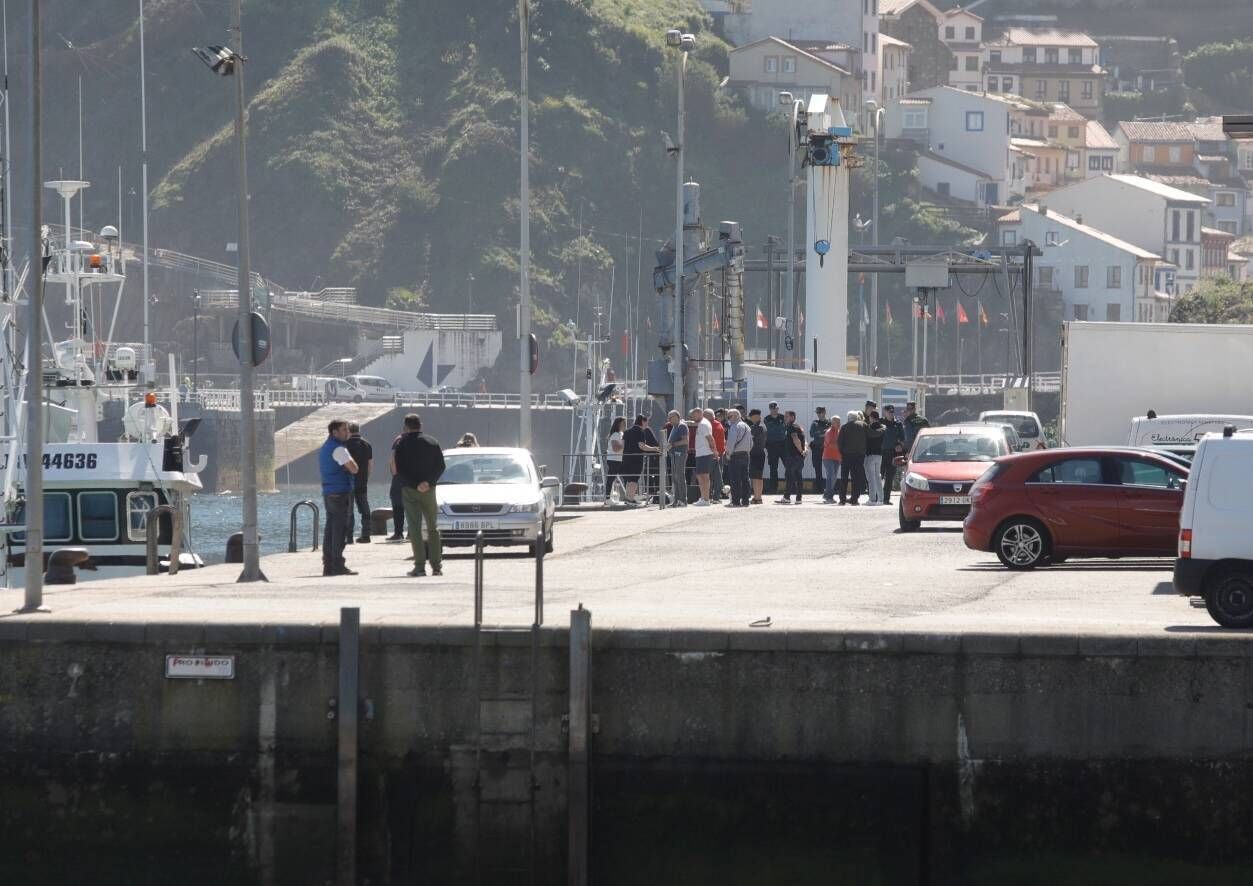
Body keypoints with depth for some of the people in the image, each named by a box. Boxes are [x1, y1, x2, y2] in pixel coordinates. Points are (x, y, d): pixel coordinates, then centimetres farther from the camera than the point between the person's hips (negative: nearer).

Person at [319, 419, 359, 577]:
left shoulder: (324, 448, 17)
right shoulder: (338, 449, -13)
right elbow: (354, 469, -19)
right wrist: (351, 459, 1)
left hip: (328, 493, 9)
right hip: (340, 493, -9)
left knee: (330, 529, 10)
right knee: (340, 530, -8)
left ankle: (328, 566, 10)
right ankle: (337, 565, -11)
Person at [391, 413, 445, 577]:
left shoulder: (402, 444, -4)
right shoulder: (432, 442, 4)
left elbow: (399, 469, -9)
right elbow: (440, 466, 0)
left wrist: (416, 484, -11)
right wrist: (428, 482, -8)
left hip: (410, 490, -3)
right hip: (429, 490, 3)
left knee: (415, 528, -1)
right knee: (433, 528, 12)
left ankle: (420, 566, -8)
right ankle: (436, 565, 8)